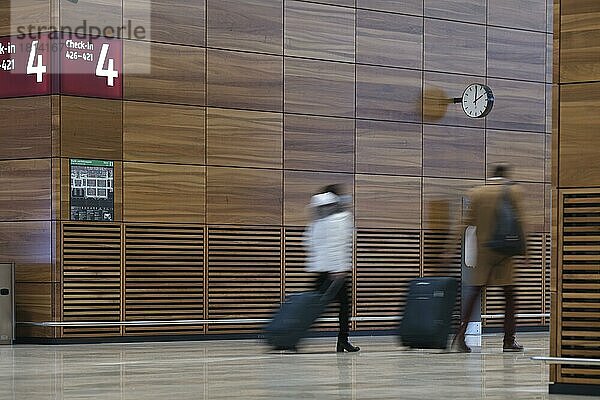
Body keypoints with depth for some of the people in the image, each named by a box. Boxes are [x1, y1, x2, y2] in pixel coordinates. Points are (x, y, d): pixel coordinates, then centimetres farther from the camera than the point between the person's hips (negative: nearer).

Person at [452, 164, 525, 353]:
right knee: (509, 294, 5)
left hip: (483, 248, 2)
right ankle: (509, 340, 4)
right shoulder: (514, 192, -2)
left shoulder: (477, 193, 4)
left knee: (475, 290, 7)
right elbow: (520, 221, -4)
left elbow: (470, 221, 1)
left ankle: (461, 334, -5)